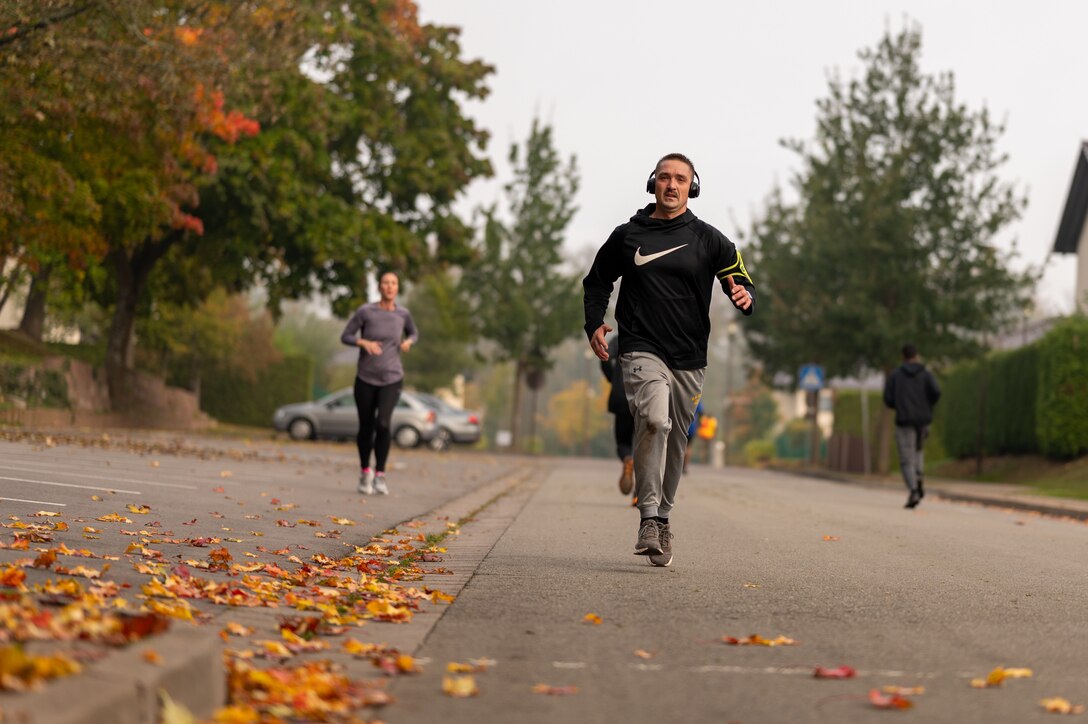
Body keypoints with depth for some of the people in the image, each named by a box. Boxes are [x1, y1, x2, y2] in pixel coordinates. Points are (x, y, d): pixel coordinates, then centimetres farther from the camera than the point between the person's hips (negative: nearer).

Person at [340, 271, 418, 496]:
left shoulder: (402, 313, 0)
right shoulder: (365, 311, -7)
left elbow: (413, 333, 19)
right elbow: (346, 337, -3)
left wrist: (408, 342, -4)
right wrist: (364, 343, -22)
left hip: (392, 379, 0)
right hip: (366, 378, 0)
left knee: (383, 423, -20)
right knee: (366, 428, 8)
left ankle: (380, 474, -7)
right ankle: (365, 471, 33)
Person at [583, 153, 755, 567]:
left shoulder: (708, 239, 7)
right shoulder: (627, 236, 7)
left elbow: (742, 281, 4)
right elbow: (597, 283, 20)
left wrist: (744, 296, -20)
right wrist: (594, 324, 5)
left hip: (689, 359, 2)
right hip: (641, 350, -2)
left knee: (675, 440, 10)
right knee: (654, 420, -26)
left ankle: (662, 520, 27)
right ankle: (648, 518, -25)